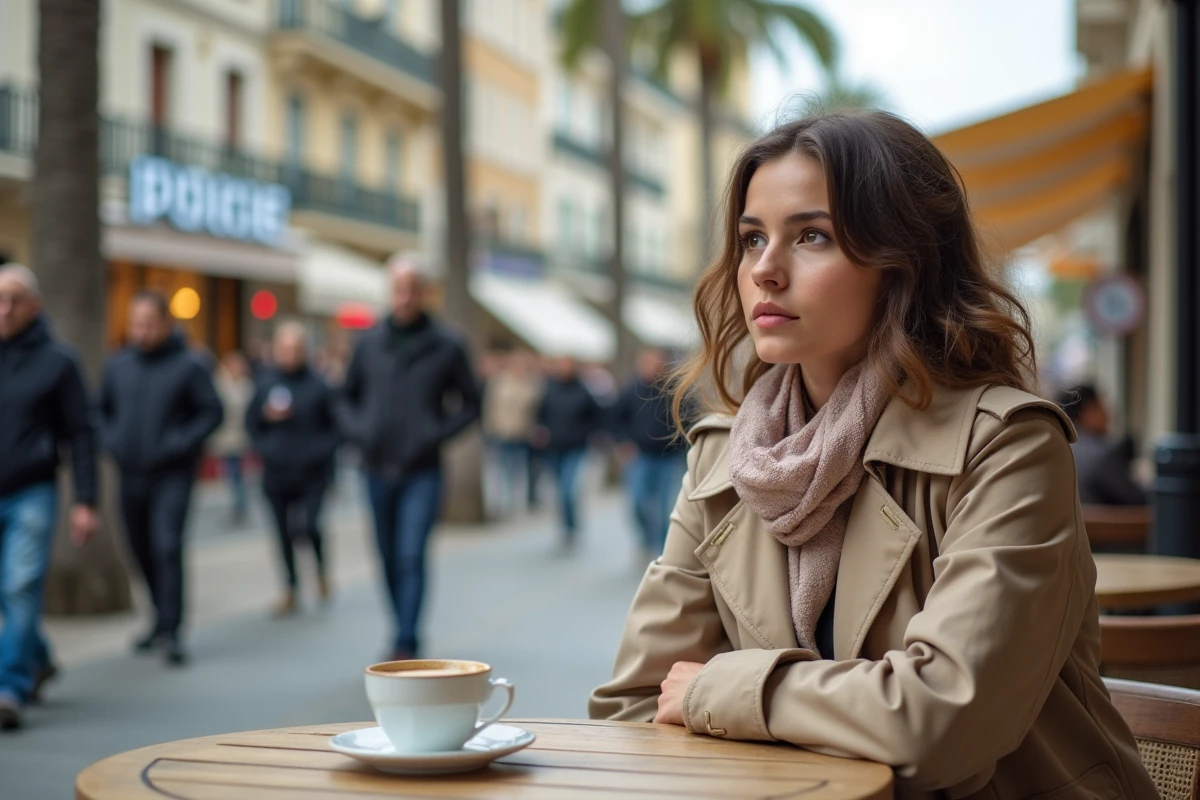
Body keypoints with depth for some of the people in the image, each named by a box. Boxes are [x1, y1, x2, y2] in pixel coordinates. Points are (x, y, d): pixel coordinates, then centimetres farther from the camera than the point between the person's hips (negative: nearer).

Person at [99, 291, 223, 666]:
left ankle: (171, 630, -13)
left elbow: (212, 412, -5)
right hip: (131, 474, 5)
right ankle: (162, 618, 30)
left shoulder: (188, 366, -6)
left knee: (167, 547, -15)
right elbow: (102, 408, 18)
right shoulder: (118, 365, 6)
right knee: (143, 551, 12)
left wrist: (180, 443, -14)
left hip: (172, 476, -5)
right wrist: (111, 440, 2)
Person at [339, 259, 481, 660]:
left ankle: (405, 646, -11)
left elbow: (471, 403, 6)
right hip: (378, 469, 3)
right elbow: (348, 395, 17)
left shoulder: (446, 346, -1)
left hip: (422, 472, -3)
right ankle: (405, 633, 25)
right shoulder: (370, 343, 5)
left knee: (411, 558, -11)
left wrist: (438, 433, -8)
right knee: (389, 559, 10)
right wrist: (358, 431, 0)